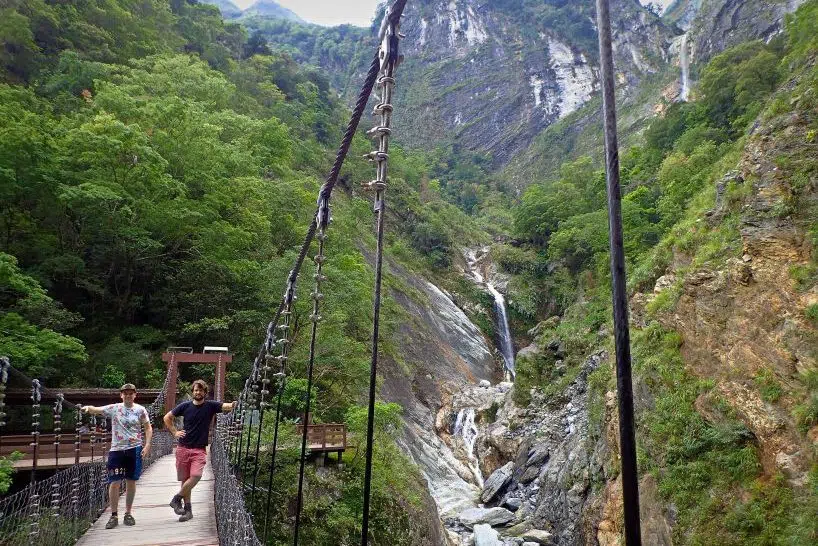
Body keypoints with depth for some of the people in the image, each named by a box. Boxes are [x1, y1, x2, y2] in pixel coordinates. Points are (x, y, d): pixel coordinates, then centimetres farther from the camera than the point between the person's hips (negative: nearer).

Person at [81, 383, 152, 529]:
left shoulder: (140, 410, 1)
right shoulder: (114, 408, 1)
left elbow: (148, 428, 4)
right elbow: (96, 410, -12)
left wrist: (147, 445, -6)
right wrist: (88, 408, -35)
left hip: (134, 449, 0)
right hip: (116, 450, 0)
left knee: (131, 482, 8)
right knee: (114, 483, -1)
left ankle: (128, 514, 21)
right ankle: (114, 516, 12)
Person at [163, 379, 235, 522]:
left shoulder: (210, 405, -3)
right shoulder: (185, 406, 0)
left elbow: (227, 406, -20)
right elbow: (167, 417, 13)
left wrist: (234, 404, -42)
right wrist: (175, 432, 4)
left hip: (200, 450, -1)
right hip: (183, 448, 1)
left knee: (196, 476, -18)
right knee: (185, 479, 6)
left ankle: (177, 498, 4)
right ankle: (188, 509, 18)